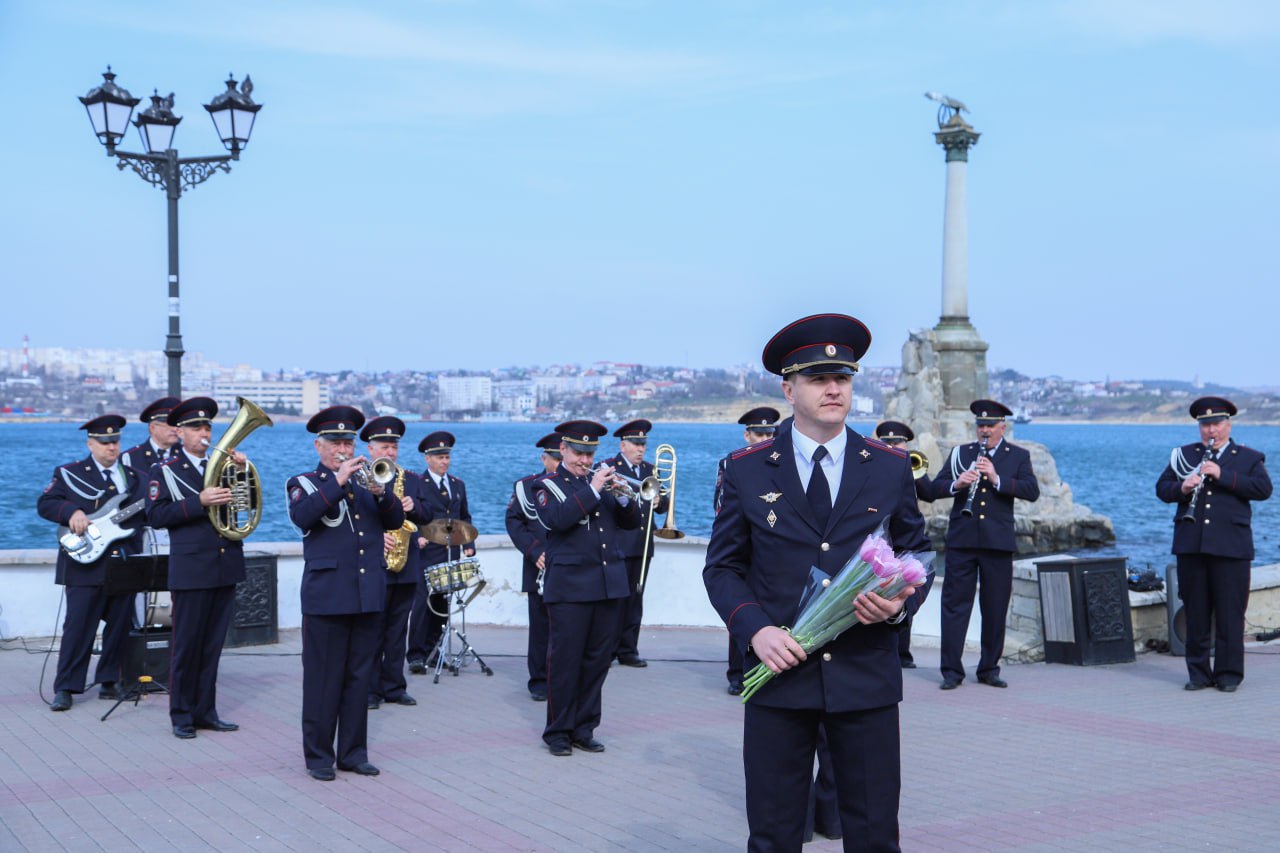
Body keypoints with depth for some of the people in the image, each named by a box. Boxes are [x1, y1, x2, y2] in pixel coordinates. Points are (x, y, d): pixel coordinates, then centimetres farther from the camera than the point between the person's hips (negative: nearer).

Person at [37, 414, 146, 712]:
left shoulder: (134, 477, 14)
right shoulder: (69, 474, 4)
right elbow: (45, 504, -3)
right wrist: (72, 511, -19)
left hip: (124, 564, 4)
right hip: (85, 565, -4)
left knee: (120, 626, 6)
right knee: (78, 627, -5)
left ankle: (108, 681, 17)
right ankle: (65, 688, 0)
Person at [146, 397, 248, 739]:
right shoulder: (165, 471, 2)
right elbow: (156, 515, -9)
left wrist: (243, 470, -8)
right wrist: (199, 502, -19)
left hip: (226, 566, 4)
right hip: (191, 569, -4)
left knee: (212, 644, 9)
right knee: (187, 644, 1)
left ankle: (205, 711, 17)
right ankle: (182, 715, 10)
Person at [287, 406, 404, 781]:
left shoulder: (365, 481, 16)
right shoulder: (303, 483, 5)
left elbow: (396, 520, 5)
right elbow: (301, 516, -17)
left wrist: (380, 492, -14)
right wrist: (337, 482, -21)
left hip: (369, 594, 4)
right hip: (326, 595, -4)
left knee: (359, 677, 8)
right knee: (323, 679, -1)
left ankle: (354, 752, 16)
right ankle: (319, 755, 7)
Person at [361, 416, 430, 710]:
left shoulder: (412, 480, 14)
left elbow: (427, 517, 12)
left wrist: (414, 506, -8)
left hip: (406, 566, 4)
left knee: (397, 630, 8)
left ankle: (394, 687, 14)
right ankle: (370, 689, 5)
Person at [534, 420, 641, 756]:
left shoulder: (601, 479, 15)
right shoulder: (548, 486, 3)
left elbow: (631, 523, 11)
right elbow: (556, 519, -18)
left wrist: (623, 496, -8)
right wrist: (592, 490, -20)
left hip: (610, 583, 5)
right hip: (569, 586, -4)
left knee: (598, 660, 7)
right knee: (564, 660, -2)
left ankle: (583, 728, 16)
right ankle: (558, 731, 8)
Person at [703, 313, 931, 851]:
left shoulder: (891, 468, 6)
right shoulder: (747, 470, 3)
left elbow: (917, 555, 12)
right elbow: (722, 567, 6)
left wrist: (900, 603, -10)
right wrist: (755, 630, -12)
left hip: (866, 678, 1)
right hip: (779, 671, -1)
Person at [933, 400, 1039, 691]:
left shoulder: (1018, 456, 8)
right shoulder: (960, 453, 11)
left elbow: (1032, 491, -7)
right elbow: (936, 487, 4)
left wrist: (997, 478, -19)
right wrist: (957, 484, -18)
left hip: (998, 541, 0)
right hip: (961, 539, 0)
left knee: (995, 608, 5)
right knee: (955, 604, -2)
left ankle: (989, 669, 16)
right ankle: (951, 670, 2)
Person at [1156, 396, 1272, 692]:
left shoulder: (1249, 458, 9)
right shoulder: (1184, 455, 16)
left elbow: (1263, 489, -7)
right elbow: (1162, 488, 10)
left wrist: (1223, 475, -16)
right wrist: (1182, 488, -13)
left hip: (1231, 546, -2)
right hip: (1190, 545, 2)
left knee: (1230, 614, -2)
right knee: (1195, 613, 4)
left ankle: (1229, 674, 6)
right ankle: (1198, 673, 11)